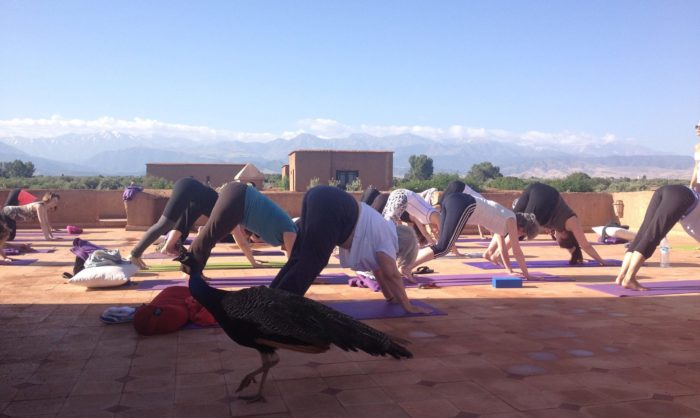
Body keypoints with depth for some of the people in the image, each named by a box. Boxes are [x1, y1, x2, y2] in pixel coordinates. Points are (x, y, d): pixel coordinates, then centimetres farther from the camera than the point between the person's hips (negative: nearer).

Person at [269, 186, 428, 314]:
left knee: (301, 258, 14)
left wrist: (390, 296, 43)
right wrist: (408, 306, 15)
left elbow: (377, 269, 38)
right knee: (309, 264, -5)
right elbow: (392, 276, 8)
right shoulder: (387, 239, 9)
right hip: (331, 208, -9)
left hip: (320, 197, 9)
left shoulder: (382, 231, 32)